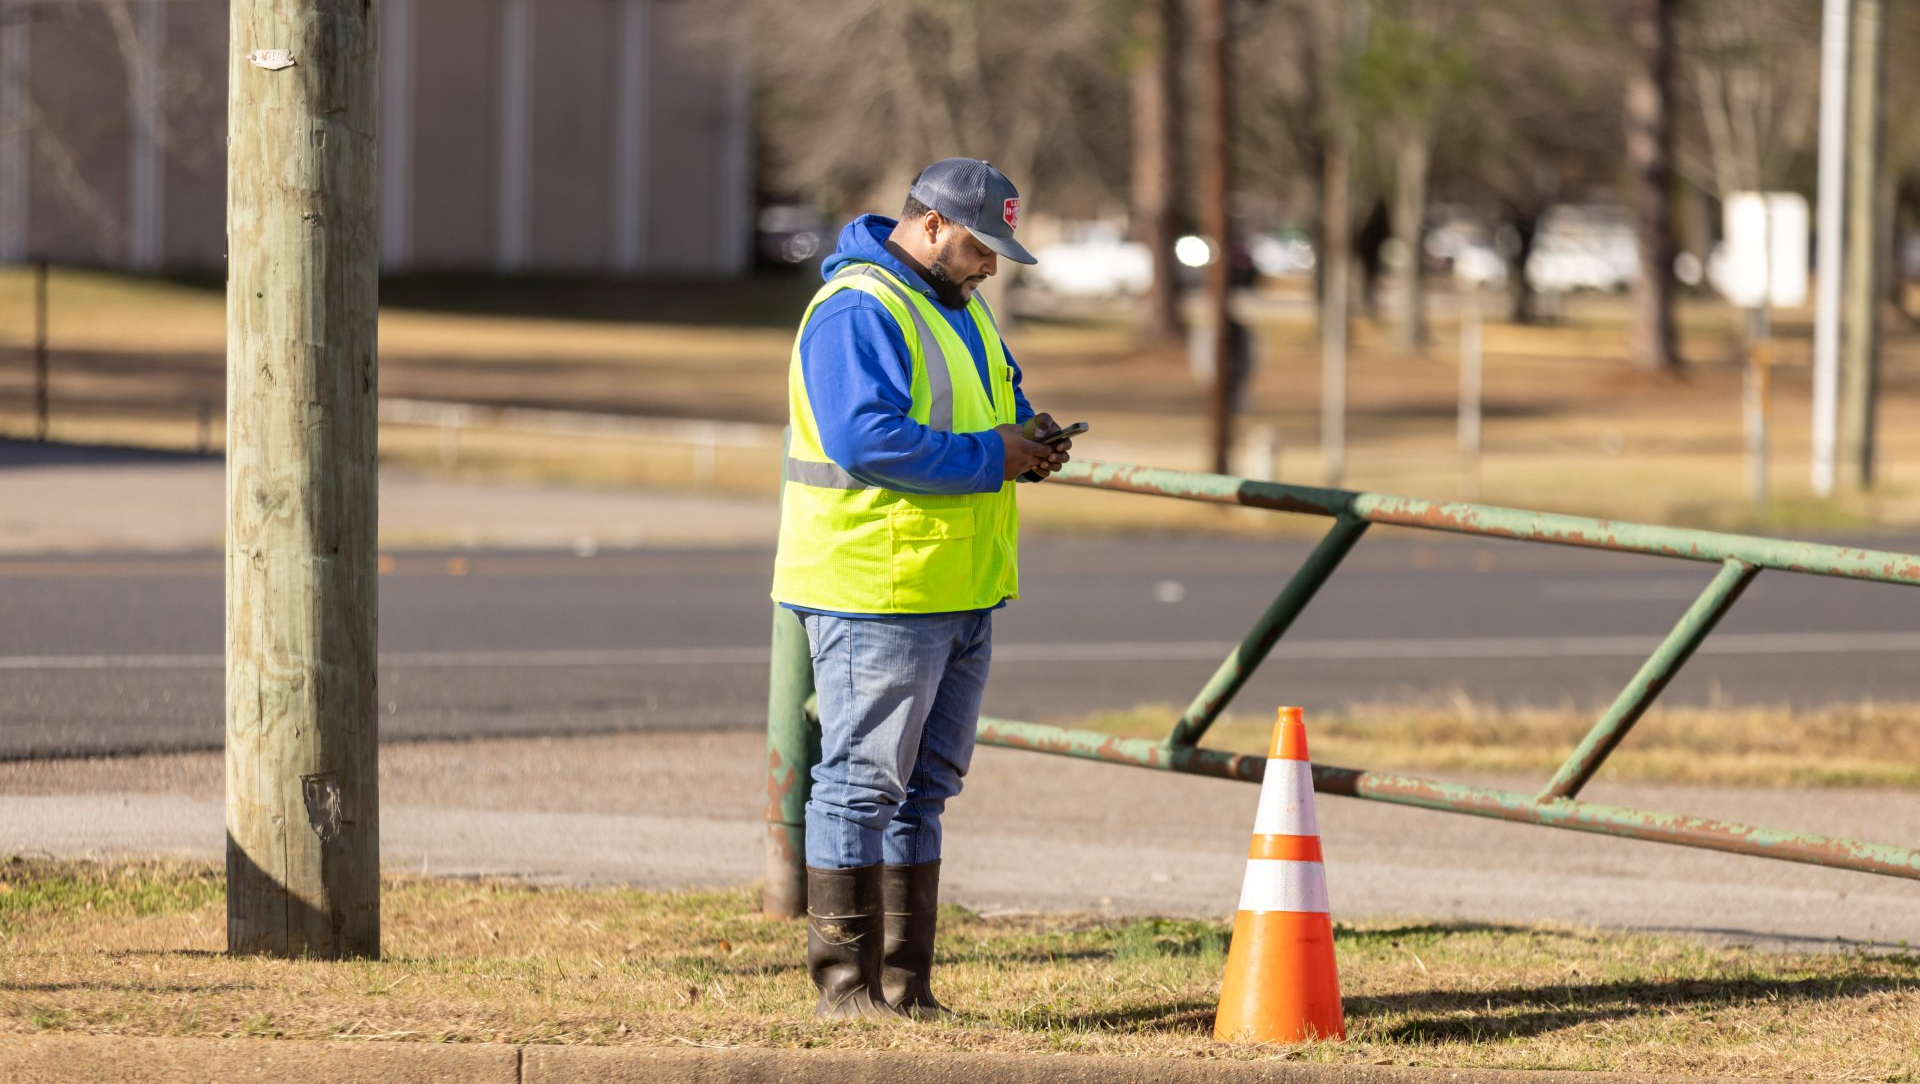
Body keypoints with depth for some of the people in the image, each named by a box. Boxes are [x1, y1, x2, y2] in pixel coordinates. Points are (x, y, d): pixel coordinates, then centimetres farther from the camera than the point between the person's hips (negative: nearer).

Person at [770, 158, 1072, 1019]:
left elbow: (1000, 395, 29)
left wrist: (1028, 433, 4)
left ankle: (903, 982, 18)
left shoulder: (958, 305, 17)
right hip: (877, 594, -10)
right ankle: (845, 983, -2)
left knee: (923, 787, 12)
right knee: (861, 784, -6)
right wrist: (989, 457, -21)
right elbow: (863, 437, -26)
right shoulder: (857, 313, -15)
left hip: (961, 591, 10)